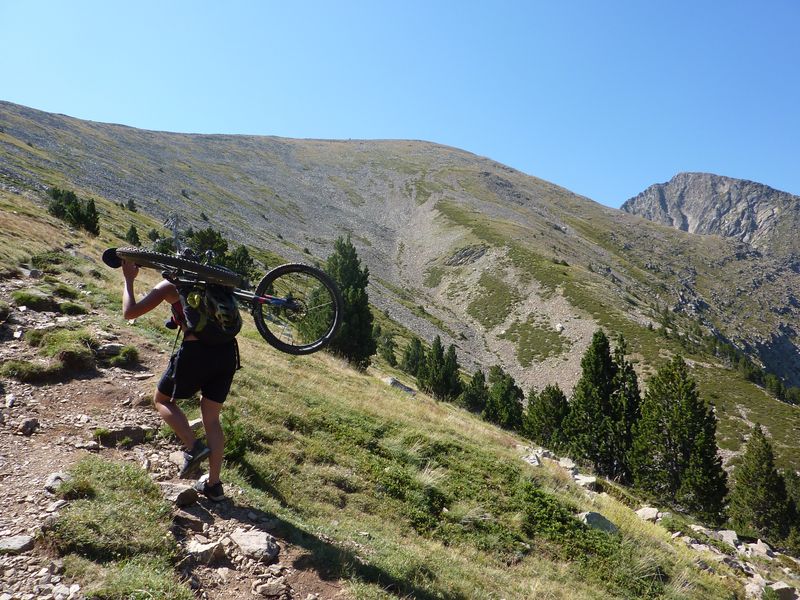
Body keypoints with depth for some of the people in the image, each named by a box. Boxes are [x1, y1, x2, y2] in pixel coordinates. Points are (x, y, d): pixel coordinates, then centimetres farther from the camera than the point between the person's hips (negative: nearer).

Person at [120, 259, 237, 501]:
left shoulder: (169, 285, 6)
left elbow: (130, 312, 6)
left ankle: (193, 447, 5)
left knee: (162, 400, 22)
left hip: (196, 352, -5)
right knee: (212, 418, 17)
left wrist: (128, 279, 18)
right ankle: (214, 485, 19)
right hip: (228, 352, 5)